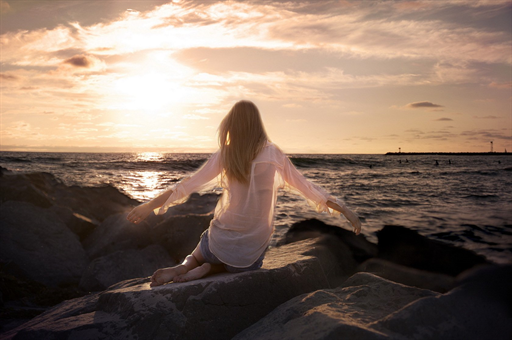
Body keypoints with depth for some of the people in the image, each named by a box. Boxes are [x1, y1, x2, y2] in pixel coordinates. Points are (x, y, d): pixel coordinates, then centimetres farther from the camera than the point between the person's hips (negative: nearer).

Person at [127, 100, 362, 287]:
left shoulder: (225, 155, -6)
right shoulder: (274, 155, -5)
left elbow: (187, 186, -5)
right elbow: (309, 190, -2)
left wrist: (149, 206, 4)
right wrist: (346, 211, 6)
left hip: (221, 242, 1)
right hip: (252, 251, 0)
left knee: (198, 256, 34)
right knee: (246, 267, 34)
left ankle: (185, 266, -3)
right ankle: (208, 269, 1)